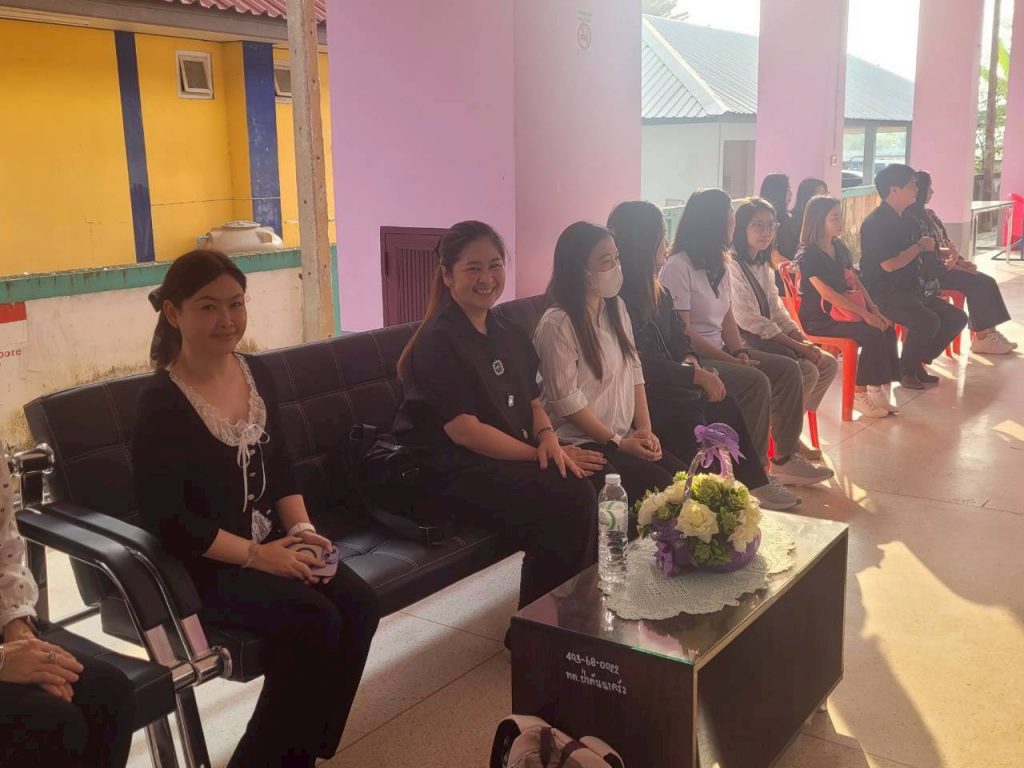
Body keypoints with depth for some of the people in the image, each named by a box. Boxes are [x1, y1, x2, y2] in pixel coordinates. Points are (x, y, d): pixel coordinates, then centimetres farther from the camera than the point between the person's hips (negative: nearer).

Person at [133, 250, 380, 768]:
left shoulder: (257, 375, 6)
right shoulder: (162, 404, -16)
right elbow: (163, 517, -19)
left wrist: (301, 528, -5)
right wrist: (256, 555, -20)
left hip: (269, 544, 7)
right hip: (200, 564, -7)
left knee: (359, 605, -14)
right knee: (313, 620, -25)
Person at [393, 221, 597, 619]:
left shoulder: (510, 335, 14)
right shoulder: (438, 341, -11)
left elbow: (532, 403, 18)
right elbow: (463, 430, -16)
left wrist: (548, 437, -5)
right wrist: (536, 453, -13)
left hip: (514, 461, 8)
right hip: (455, 471, -7)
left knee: (589, 490, -19)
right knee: (571, 501, -26)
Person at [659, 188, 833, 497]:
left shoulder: (718, 264, 13)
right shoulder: (677, 267, -15)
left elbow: (727, 318, 13)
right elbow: (682, 332, -20)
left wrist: (740, 352, -6)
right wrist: (730, 360, -21)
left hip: (719, 349, 9)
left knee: (788, 369, -2)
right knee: (756, 381, -27)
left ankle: (785, 457, 4)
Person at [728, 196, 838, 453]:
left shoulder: (763, 265, 15)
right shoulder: (732, 265, -15)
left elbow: (777, 311, 13)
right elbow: (750, 320, -20)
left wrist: (804, 340, -4)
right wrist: (797, 346, -18)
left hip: (766, 337, 10)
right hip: (746, 342, -10)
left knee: (829, 364, 0)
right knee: (807, 371, -23)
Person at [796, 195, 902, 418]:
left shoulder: (840, 247, 11)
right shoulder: (807, 256, -13)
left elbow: (855, 283, 12)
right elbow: (827, 293, -20)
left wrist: (875, 310, -2)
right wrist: (864, 313, -21)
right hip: (818, 320, -7)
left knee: (887, 330, -13)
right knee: (873, 334, -23)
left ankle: (877, 389, -6)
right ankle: (860, 395, -12)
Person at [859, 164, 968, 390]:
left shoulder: (904, 219, 15)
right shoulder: (876, 223, -15)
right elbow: (889, 265, -23)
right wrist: (920, 246, -10)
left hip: (909, 288, 10)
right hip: (883, 293, -10)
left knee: (956, 318, 5)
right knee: (928, 321, -31)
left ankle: (918, 362, 15)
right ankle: (905, 369, -7)